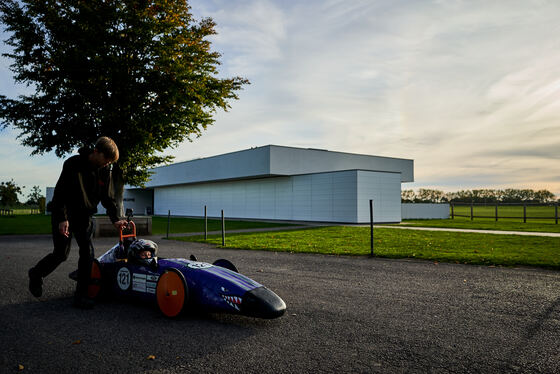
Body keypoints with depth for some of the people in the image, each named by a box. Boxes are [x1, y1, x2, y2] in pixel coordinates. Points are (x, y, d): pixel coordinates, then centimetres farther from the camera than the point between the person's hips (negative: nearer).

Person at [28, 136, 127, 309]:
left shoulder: (105, 171, -2)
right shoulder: (73, 164, -16)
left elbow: (107, 197, 5)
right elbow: (60, 192, -15)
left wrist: (115, 219, -8)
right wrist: (62, 218, -22)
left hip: (84, 217, 4)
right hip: (64, 215, -4)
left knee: (87, 251, -7)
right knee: (61, 254, -4)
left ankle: (81, 295, 1)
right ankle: (36, 274, 28)